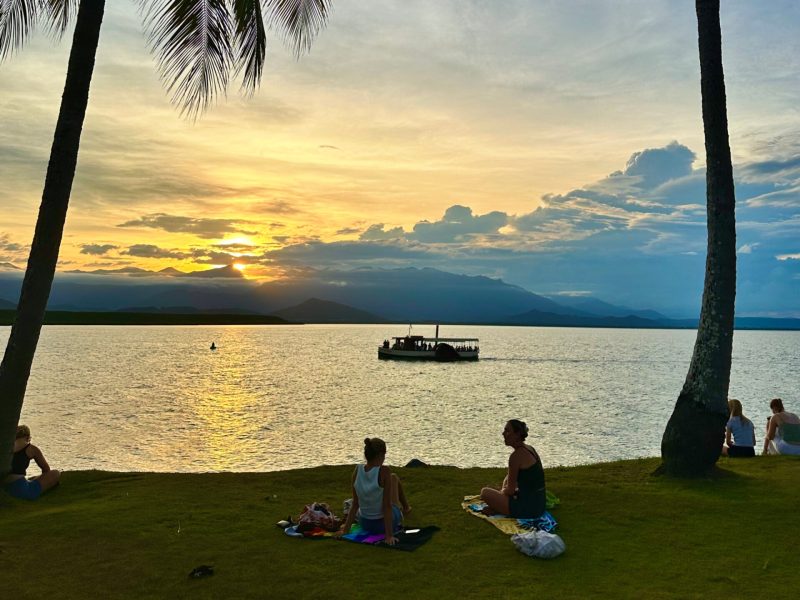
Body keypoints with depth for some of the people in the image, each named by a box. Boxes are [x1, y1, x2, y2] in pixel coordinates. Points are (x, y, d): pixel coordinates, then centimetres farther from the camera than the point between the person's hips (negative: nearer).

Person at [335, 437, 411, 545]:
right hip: (386, 523, -3)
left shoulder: (357, 470, -11)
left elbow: (355, 503, -7)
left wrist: (345, 529, 1)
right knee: (394, 477, 19)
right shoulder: (384, 471, -24)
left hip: (365, 524, 4)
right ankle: (405, 508, 45)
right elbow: (387, 506, -23)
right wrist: (389, 535, -19)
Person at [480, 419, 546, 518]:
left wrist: (502, 491, 7)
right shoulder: (530, 448, 9)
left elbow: (510, 490, -13)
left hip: (528, 509, -9)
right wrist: (503, 490, 11)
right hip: (539, 505, 9)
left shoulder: (517, 455, -19)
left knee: (485, 492, -1)